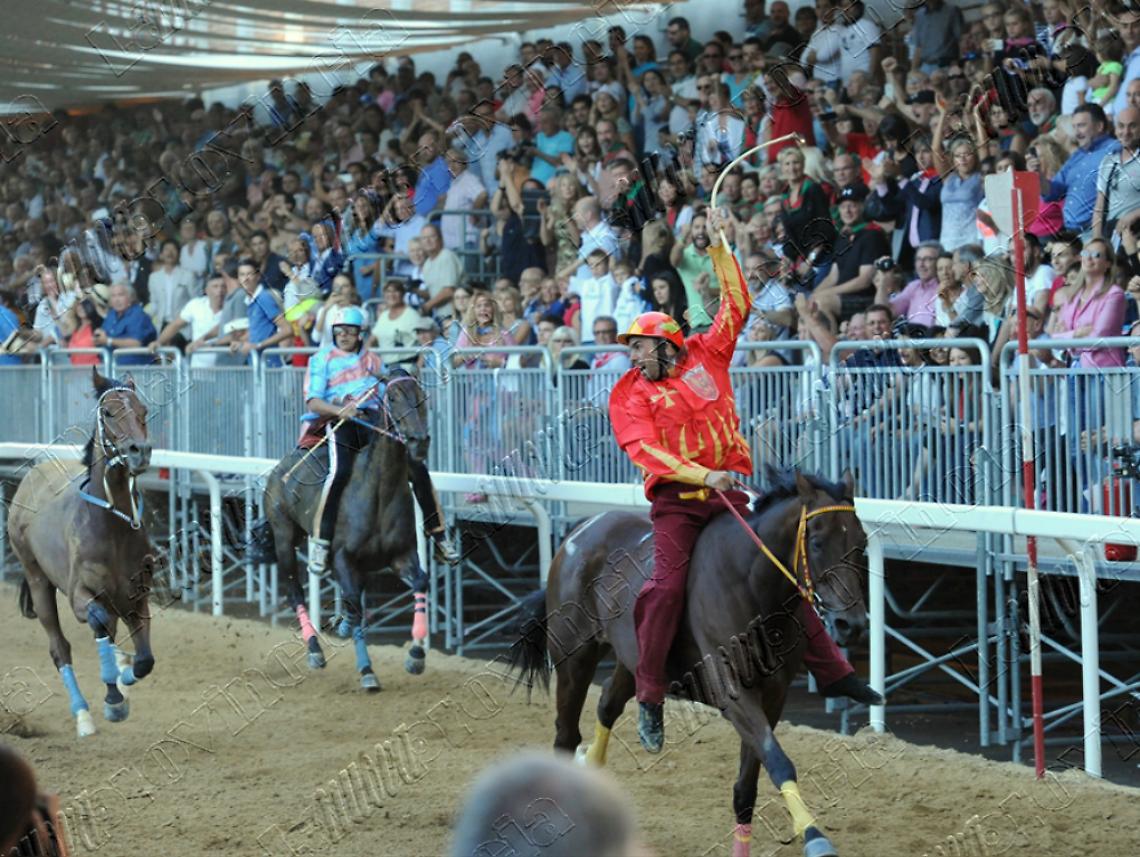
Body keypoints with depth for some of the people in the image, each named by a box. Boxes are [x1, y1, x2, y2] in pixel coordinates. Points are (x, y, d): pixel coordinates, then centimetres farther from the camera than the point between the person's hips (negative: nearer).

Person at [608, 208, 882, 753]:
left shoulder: (707, 357, 11)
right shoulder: (629, 394, 4)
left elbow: (736, 305, 15)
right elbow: (645, 450, -10)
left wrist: (719, 248, 10)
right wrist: (702, 475, -22)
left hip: (730, 493, 3)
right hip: (676, 500, -3)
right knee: (668, 585, -20)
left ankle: (831, 671, 10)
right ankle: (649, 698, -13)